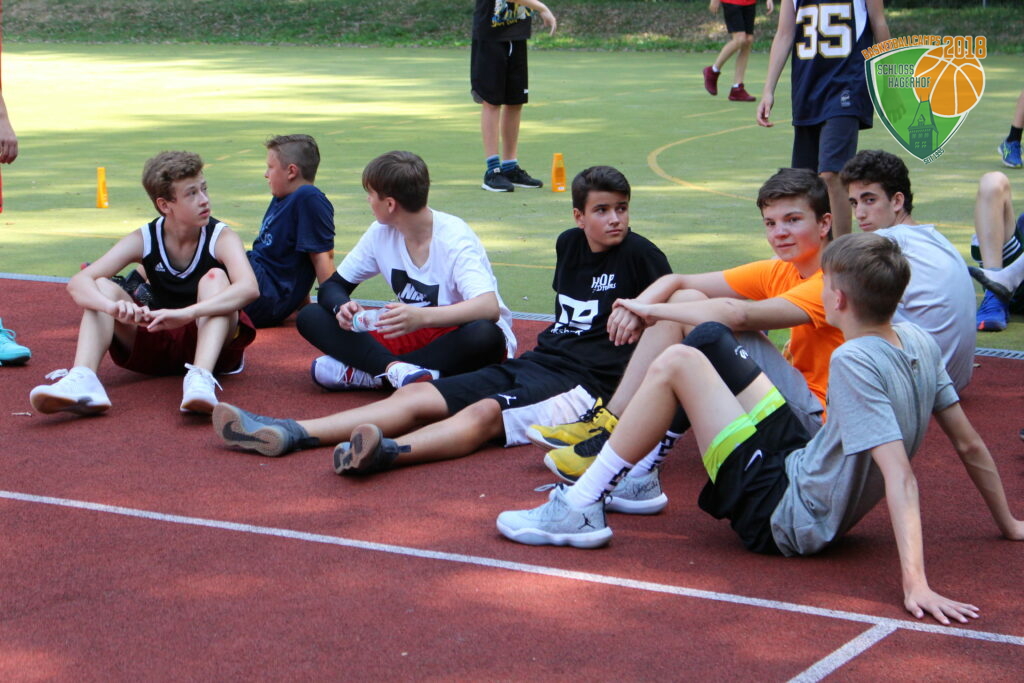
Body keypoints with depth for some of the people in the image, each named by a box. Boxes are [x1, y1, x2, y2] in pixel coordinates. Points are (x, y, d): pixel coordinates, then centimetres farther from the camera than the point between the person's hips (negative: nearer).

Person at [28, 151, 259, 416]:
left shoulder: (221, 238, -13)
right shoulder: (144, 240, -6)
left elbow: (249, 287, -34)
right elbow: (78, 282, -17)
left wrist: (186, 313, -47)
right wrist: (113, 307, -40)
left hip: (214, 343, -3)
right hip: (160, 343, 3)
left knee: (215, 278, -28)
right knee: (103, 288, -15)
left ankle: (201, 377, -50)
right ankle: (82, 380, -39)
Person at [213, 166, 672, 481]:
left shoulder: (638, 255, -4)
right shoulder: (569, 244, 16)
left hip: (583, 385, -7)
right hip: (535, 362, 8)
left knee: (486, 413, -36)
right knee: (416, 397, -8)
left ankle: (391, 451, -64)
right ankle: (287, 434, -18)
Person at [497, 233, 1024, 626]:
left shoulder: (854, 362, -26)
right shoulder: (918, 342, -3)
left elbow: (900, 476, -34)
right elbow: (970, 445, 3)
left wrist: (916, 584, -40)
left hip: (784, 518, -9)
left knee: (676, 363, -13)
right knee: (708, 339, 15)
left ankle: (580, 510, -7)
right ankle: (635, 478, 29)